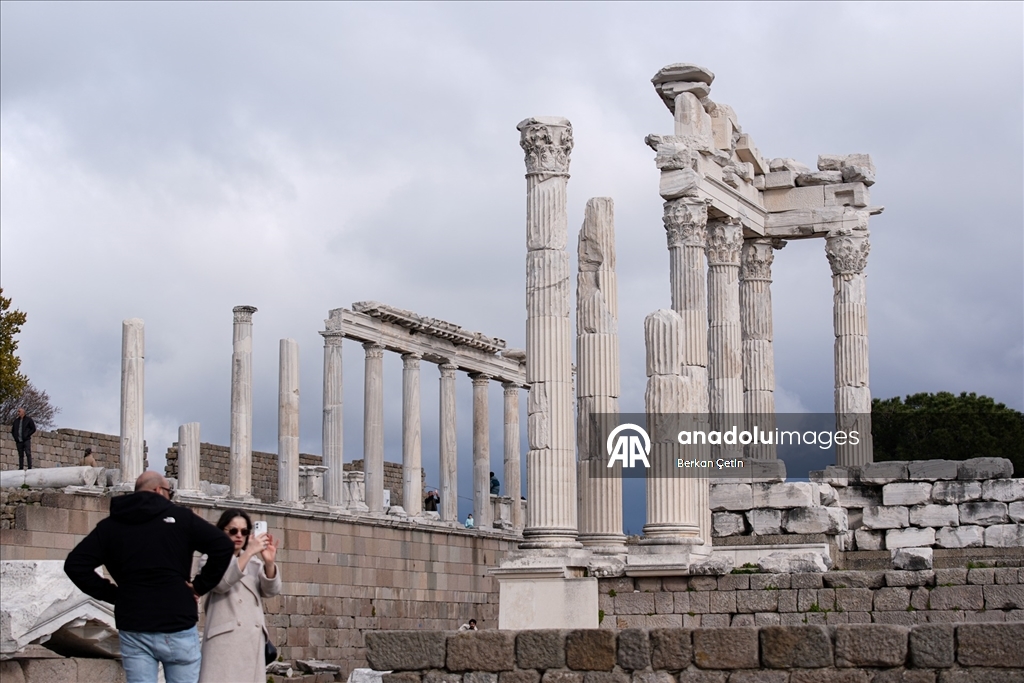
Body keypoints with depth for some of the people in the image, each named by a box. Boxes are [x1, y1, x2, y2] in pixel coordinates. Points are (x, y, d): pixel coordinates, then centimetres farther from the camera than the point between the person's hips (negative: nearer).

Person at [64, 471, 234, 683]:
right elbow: (223, 546, -8)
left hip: (133, 630, 2)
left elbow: (74, 565, 2)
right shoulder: (180, 517, 1)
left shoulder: (110, 525, 8)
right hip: (178, 627, -2)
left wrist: (111, 594, 6)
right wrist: (200, 586, 0)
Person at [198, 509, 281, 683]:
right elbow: (221, 583, -13)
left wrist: (269, 563, -14)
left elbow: (271, 590, 5)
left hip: (253, 641, 4)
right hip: (225, 640, -4)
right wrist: (249, 552, -21)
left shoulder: (254, 562, 21)